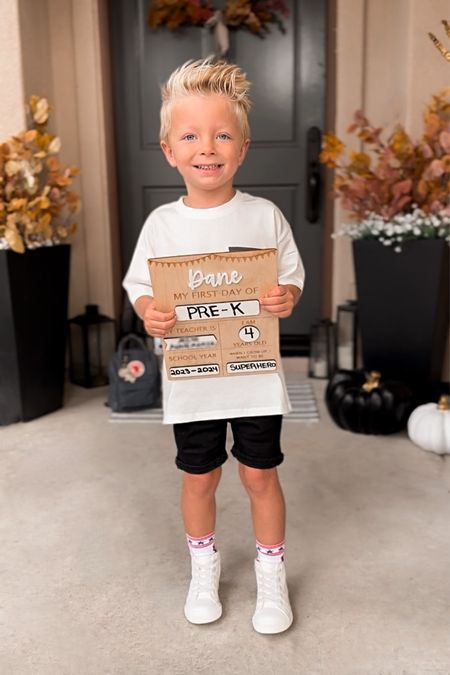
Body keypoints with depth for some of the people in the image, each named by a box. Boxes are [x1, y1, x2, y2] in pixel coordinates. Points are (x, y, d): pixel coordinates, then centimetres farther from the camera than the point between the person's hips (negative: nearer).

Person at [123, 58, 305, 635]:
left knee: (260, 475, 10)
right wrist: (148, 313, -18)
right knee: (199, 477, 15)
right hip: (190, 376, 1)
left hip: (255, 374, -1)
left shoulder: (264, 216, -5)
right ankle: (204, 565, 40)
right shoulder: (162, 223, -4)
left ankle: (271, 572, 33)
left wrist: (286, 298, -21)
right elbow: (140, 286, 3)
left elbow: (292, 278, 2)